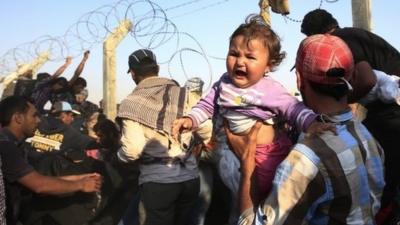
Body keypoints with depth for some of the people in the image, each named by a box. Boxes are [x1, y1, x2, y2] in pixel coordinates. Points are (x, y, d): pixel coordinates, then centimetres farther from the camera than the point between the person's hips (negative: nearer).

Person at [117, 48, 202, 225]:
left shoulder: (132, 103, -6)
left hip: (157, 180, -4)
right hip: (190, 177, 4)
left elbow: (133, 149, -16)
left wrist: (119, 156, 5)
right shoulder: (184, 94, 4)